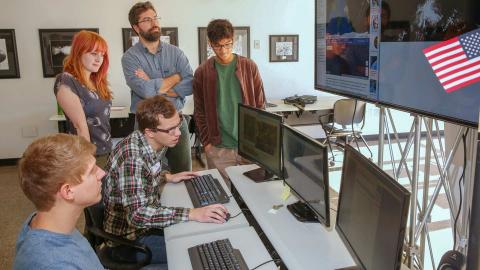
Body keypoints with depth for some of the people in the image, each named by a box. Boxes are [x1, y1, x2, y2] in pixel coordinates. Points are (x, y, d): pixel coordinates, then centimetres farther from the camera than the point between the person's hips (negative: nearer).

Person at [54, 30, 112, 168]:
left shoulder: (97, 81, 8)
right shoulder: (65, 82, -16)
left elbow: (102, 117, 10)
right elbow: (80, 125, -19)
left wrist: (108, 147, 10)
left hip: (107, 151, 7)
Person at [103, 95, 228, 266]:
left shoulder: (156, 143, -5)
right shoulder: (132, 158, -31)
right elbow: (137, 215, -36)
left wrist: (167, 177, 0)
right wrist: (192, 214, -39)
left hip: (149, 219, 8)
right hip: (130, 239, -8)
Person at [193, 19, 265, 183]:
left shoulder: (249, 67, 1)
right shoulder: (202, 72, 1)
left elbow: (260, 105, 4)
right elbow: (200, 112, 5)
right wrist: (206, 142, -2)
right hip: (218, 148, 0)